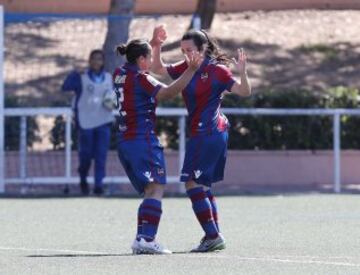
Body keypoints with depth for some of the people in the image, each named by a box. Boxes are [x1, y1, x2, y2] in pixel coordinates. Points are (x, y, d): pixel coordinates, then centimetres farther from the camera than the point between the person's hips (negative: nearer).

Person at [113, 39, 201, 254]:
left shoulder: (120, 74, 14)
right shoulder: (141, 78, -11)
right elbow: (168, 92, -27)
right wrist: (190, 71, -29)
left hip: (124, 140, 9)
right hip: (143, 139, -9)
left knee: (149, 191, 12)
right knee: (156, 189, -13)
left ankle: (142, 239, 5)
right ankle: (146, 238, -26)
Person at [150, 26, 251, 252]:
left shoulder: (216, 70, -11)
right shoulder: (187, 68, 10)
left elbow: (244, 92, -13)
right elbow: (159, 69, 19)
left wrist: (242, 71, -30)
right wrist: (157, 47, 4)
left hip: (209, 133, -9)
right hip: (200, 132, 9)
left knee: (193, 183, -10)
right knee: (203, 186, 13)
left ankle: (213, 236, -11)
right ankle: (214, 236, 16)